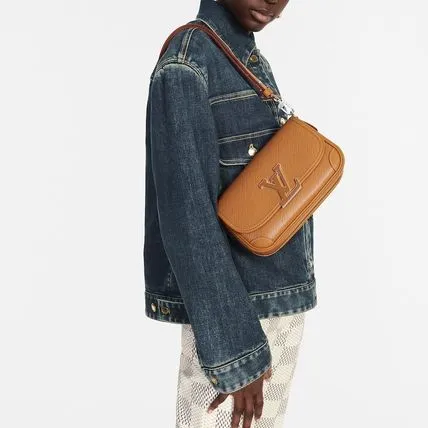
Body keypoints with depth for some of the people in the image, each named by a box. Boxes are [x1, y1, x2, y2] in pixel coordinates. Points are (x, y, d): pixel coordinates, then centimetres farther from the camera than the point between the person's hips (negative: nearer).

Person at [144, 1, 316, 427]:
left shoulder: (258, 65, 11)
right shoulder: (186, 62, -15)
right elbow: (186, 210, -22)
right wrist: (232, 348, -22)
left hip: (283, 296, 8)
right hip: (232, 305, -8)